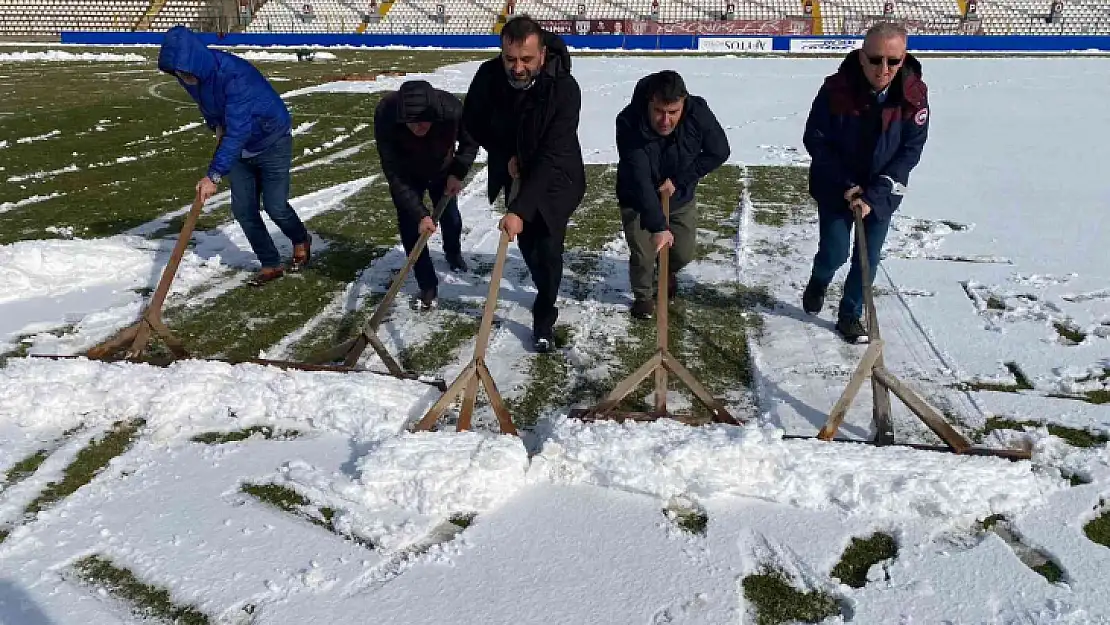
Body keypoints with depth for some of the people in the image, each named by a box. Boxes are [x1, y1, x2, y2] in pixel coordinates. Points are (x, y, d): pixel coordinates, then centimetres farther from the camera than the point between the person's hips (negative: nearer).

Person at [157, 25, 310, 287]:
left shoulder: (235, 74, -36)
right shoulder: (193, 75, -12)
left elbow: (237, 130, -39)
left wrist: (214, 175, -42)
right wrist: (216, 125, -5)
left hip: (272, 141, -7)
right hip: (240, 145, 7)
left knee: (275, 206, -4)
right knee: (242, 209, 1)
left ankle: (301, 241, 27)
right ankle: (271, 265, 13)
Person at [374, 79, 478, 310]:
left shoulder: (452, 109, -37)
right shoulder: (385, 115, -40)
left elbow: (470, 143, -12)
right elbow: (394, 175, -34)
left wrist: (458, 173, -23)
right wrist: (419, 214, -36)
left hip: (442, 171, 2)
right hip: (406, 176, -1)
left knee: (451, 219, 15)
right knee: (410, 228, -7)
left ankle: (453, 253, 49)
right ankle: (428, 285, 9)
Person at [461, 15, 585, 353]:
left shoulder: (564, 89, -34)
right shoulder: (488, 75, -21)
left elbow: (551, 157, -37)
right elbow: (472, 122, -3)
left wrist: (520, 209, -41)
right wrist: (504, 155, -15)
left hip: (555, 179, -4)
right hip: (514, 172, 4)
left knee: (547, 248, -6)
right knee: (526, 242, 15)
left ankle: (544, 319, 12)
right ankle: (546, 293, 41)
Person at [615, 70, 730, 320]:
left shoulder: (698, 112, -28)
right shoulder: (629, 122, -36)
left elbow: (719, 152, -12)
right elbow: (639, 180, -40)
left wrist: (679, 180, -20)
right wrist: (658, 226, -48)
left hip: (681, 198, 3)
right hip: (637, 201, -3)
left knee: (684, 253, 10)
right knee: (642, 256, -6)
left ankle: (667, 272, 47)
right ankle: (643, 296, 27)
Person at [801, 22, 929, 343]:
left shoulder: (914, 95, -18)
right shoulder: (836, 89, -22)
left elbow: (910, 150, -12)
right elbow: (815, 139, -12)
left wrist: (873, 195, -20)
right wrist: (846, 184, -16)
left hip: (882, 190, 2)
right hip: (835, 186, -2)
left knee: (869, 257, 7)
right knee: (834, 252, 0)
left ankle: (851, 314, 28)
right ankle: (818, 284, 35)